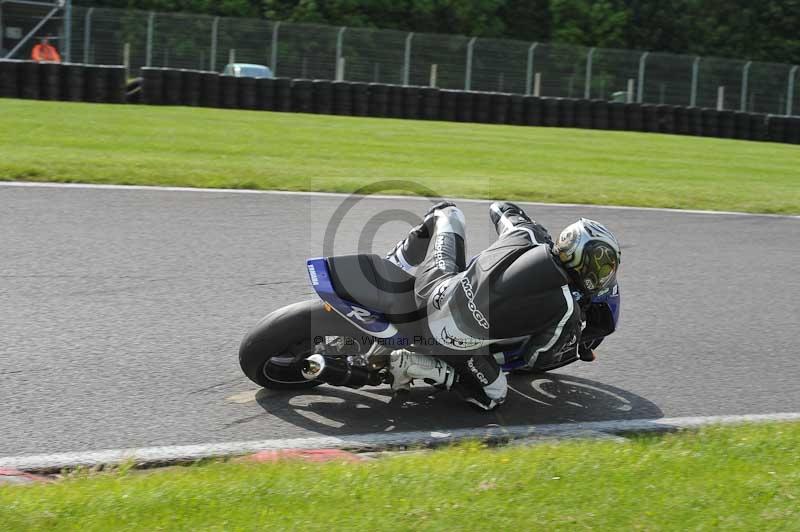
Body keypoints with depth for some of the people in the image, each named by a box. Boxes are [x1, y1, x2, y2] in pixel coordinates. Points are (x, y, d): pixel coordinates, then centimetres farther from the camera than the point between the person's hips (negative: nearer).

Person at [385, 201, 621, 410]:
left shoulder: (526, 232, -6)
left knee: (449, 213, 25)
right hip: (457, 345, -5)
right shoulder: (567, 308, -14)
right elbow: (533, 357, 1)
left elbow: (499, 207, 18)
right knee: (494, 395, 23)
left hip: (433, 290, 5)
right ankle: (414, 365, 4)